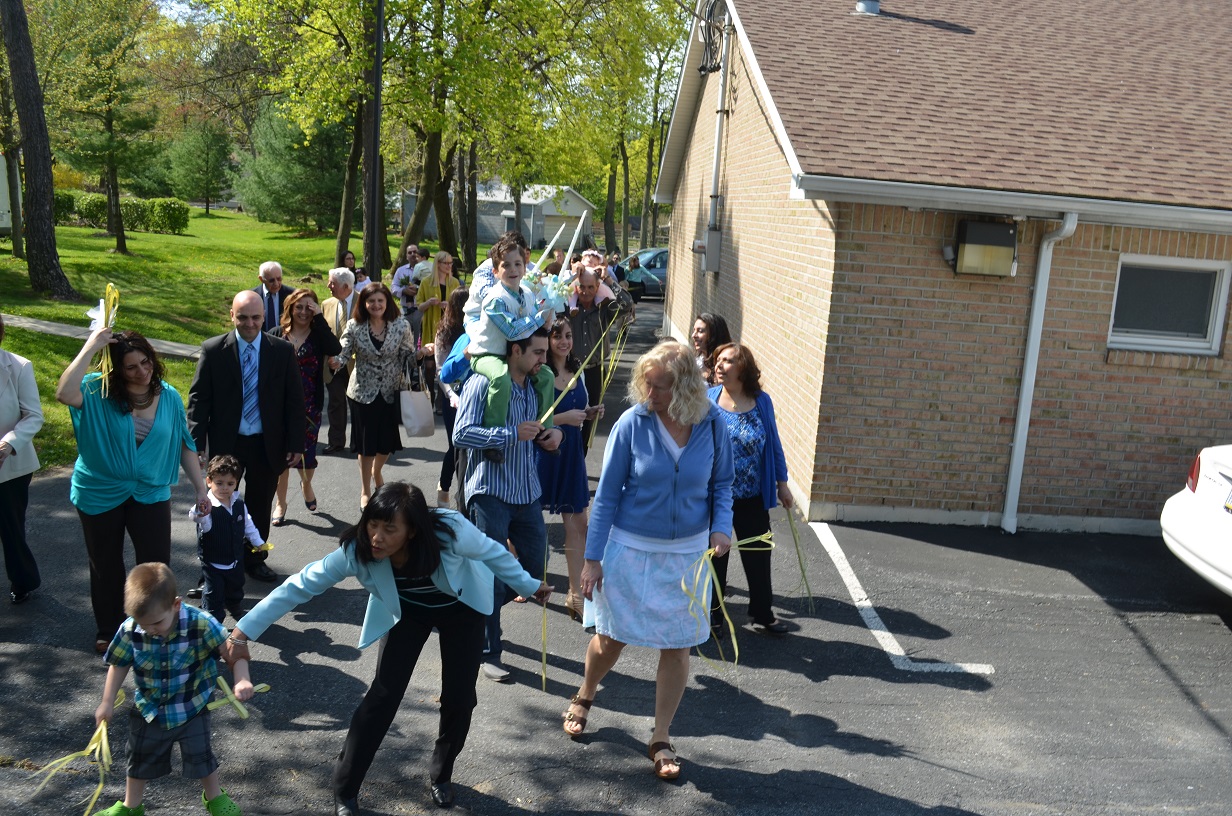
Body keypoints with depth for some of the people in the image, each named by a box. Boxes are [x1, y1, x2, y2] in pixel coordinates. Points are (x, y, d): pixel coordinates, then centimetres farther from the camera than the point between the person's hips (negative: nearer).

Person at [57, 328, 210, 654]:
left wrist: (200, 487, 5)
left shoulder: (169, 397, -5)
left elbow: (184, 445, 3)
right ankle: (108, 631, 35)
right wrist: (90, 348, -34)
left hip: (151, 493, 1)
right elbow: (65, 393, -36)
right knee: (106, 566, 15)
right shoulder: (99, 391, -14)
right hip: (100, 493, -1)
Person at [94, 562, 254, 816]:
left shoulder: (201, 625, -31)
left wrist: (242, 680, -38)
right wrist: (107, 702, 2)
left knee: (200, 755, 14)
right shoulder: (130, 630, -23)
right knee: (140, 759, 22)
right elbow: (119, 664, -4)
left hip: (192, 708, -2)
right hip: (149, 710, 3)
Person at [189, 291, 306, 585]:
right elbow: (198, 399, -6)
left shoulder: (282, 351, -5)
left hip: (267, 444, 1)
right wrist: (196, 445, -12)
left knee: (260, 506, 15)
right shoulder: (213, 350, -7)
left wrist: (296, 444, -4)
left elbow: (295, 401, -1)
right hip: (226, 443, -1)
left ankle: (255, 559, 34)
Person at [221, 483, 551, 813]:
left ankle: (441, 774, 27)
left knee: (459, 697, -1)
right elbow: (300, 586, -26)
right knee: (383, 693, -8)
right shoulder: (356, 550, -35)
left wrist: (530, 585, -5)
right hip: (407, 611, 1)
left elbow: (493, 553, -20)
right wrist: (243, 632, -26)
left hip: (461, 607, 0)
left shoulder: (451, 531, -40)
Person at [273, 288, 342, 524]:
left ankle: (306, 485, 38)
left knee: (307, 453, 4)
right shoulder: (278, 336, 1)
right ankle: (280, 503, 22)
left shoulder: (318, 336, -2)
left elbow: (336, 349, -23)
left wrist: (319, 317, -19)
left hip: (309, 407, -1)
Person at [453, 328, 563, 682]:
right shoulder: (483, 383, -13)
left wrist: (552, 434, -1)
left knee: (535, 567, 12)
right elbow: (461, 434, -20)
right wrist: (513, 433, -25)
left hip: (527, 492, 7)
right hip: (491, 493, -7)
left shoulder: (536, 385, 10)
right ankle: (489, 653, 17)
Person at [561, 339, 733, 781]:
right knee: (611, 639, 11)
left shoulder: (712, 423, -9)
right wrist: (592, 558, -8)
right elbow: (607, 493, -8)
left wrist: (722, 526, -14)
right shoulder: (632, 423, -14)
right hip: (631, 548, -1)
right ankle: (583, 697, 44)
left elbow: (721, 484, 5)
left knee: (678, 646, 7)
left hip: (686, 552, 2)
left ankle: (661, 739, 26)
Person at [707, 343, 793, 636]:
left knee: (759, 557, 13)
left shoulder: (762, 402, -5)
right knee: (715, 557, 13)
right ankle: (713, 616, 31)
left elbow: (774, 445, 5)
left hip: (753, 501, 1)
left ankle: (762, 614, 32)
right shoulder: (707, 399, -9)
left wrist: (782, 483, 9)